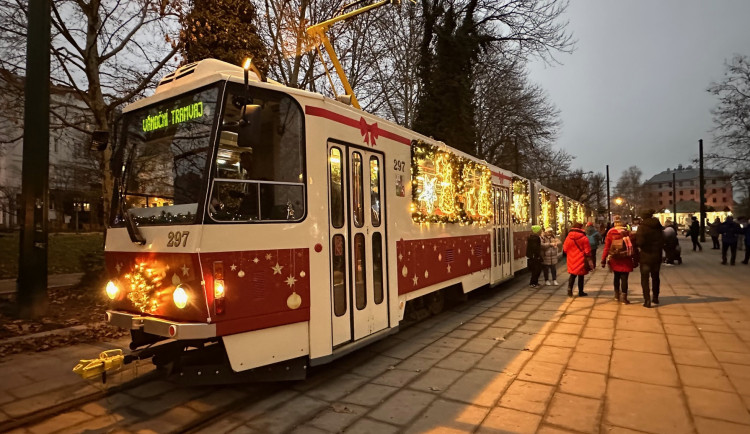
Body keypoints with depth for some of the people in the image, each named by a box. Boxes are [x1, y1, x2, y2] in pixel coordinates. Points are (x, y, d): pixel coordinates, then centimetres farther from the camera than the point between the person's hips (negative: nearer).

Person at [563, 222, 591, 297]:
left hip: (571, 259, 3)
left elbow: (565, 248, 4)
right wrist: (588, 258, 3)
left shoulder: (568, 237, -3)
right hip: (581, 260, -3)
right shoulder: (584, 238, -11)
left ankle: (569, 289, -2)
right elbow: (587, 250, -9)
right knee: (581, 276, 8)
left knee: (572, 275, 14)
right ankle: (580, 292, 15)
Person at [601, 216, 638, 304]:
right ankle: (624, 298, -1)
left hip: (615, 260, 2)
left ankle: (617, 296, 27)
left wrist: (603, 260, -2)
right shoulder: (628, 233, -5)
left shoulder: (611, 233, -4)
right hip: (625, 260, -2)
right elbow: (634, 247, -3)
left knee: (616, 277, 17)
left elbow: (606, 247, -6)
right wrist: (635, 261, 5)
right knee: (624, 278, 1)